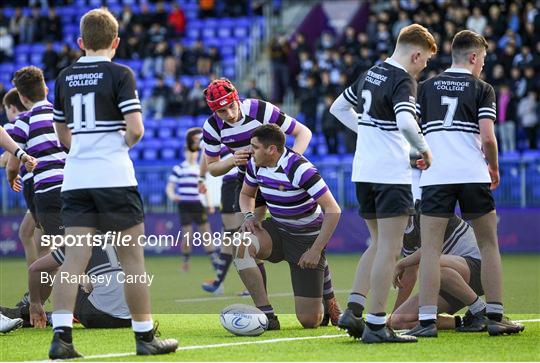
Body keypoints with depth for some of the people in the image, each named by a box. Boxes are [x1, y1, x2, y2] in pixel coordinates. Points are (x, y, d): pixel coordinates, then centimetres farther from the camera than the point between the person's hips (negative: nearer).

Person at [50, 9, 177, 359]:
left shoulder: (65, 77, 11)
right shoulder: (120, 74, -5)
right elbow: (135, 129, -13)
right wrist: (123, 143, 7)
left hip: (75, 176, 4)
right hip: (114, 176, -4)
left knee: (74, 259, 0)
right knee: (132, 257, 5)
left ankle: (61, 336, -13)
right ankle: (145, 336, 10)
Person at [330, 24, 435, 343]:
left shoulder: (371, 74, 13)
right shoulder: (404, 81, -13)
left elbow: (339, 107, 25)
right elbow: (405, 122, -30)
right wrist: (424, 149, -13)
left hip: (364, 173, 8)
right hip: (391, 174, -8)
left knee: (379, 244, 17)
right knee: (389, 249, -4)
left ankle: (353, 309, 7)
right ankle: (376, 325, -5)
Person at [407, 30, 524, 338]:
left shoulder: (426, 87, 11)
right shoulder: (482, 89, 3)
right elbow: (487, 137, -7)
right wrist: (494, 168, 9)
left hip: (435, 176, 1)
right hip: (473, 174, -1)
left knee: (431, 249, 1)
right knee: (489, 245, 12)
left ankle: (427, 320, -8)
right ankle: (495, 316, 9)